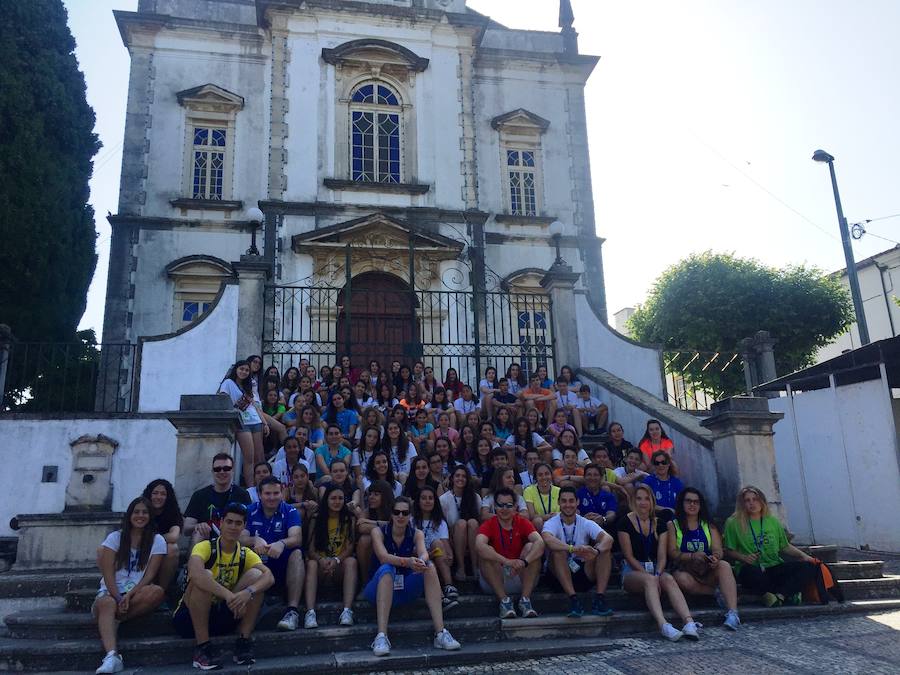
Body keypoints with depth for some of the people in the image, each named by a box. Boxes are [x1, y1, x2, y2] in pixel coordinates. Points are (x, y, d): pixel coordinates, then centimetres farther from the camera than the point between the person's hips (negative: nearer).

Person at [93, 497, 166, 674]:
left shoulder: (157, 541, 3)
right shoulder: (115, 537, 4)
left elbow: (150, 575, -4)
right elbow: (108, 573, -5)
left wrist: (129, 596, -19)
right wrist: (118, 599, -19)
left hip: (137, 593, 1)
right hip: (112, 592, -1)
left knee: (157, 592, -32)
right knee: (108, 603, -36)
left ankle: (112, 620, -20)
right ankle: (112, 656, -53)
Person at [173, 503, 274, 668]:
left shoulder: (246, 554, -2)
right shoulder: (205, 547, -16)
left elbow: (269, 577, -19)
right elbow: (195, 573, -39)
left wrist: (248, 592, -40)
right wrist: (229, 595, -45)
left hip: (224, 615, 4)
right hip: (190, 616, -3)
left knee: (255, 575, -15)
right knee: (205, 576, -31)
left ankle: (243, 641, -11)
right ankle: (202, 647, -23)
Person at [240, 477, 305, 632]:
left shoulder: (290, 512, -1)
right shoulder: (250, 511, 4)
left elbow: (296, 538, -18)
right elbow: (241, 538, -9)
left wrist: (282, 543, -41)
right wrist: (255, 541, -33)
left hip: (282, 567, -1)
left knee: (297, 553, -30)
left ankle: (293, 610, -35)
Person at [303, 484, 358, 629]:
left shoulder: (349, 519, 5)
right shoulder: (317, 520, 6)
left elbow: (350, 548, -5)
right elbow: (311, 549, -3)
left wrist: (336, 560, -25)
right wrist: (321, 560, -25)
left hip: (340, 568, 0)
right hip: (321, 565, 1)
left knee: (351, 561, -31)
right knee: (311, 564, -30)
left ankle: (347, 611, -42)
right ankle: (310, 612, -43)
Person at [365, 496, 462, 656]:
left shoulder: (417, 534, 2)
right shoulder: (379, 532, -6)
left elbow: (424, 553, -19)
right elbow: (383, 557, -24)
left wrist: (421, 561, -44)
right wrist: (407, 562, -43)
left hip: (406, 589, 3)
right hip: (380, 588, -2)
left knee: (429, 566, -23)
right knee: (386, 569, -34)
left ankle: (440, 632, -30)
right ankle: (381, 636, -44)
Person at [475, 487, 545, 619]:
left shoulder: (522, 523, -1)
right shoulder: (488, 525, -6)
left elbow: (540, 542, -21)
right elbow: (480, 545, -29)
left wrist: (524, 561, -40)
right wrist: (507, 561, -42)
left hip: (520, 578, 1)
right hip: (495, 580, -1)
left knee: (531, 547, -20)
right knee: (486, 553, -26)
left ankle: (525, 599, -24)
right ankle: (504, 600, -26)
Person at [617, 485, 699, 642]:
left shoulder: (659, 523, 10)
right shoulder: (626, 522, -3)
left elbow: (662, 556, 3)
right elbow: (629, 556, -7)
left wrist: (657, 574, -17)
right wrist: (649, 575, -17)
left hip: (655, 569, 3)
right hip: (632, 571, -3)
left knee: (669, 579, -30)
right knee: (649, 580, -36)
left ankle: (689, 622, -48)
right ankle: (663, 625, -54)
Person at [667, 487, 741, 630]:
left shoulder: (709, 526, 15)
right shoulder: (673, 525, 5)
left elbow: (718, 550, 2)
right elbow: (673, 553, -7)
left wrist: (715, 557, -24)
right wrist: (693, 556, -25)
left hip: (708, 572, 2)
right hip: (685, 571, -2)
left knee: (724, 565, -29)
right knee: (681, 579, -36)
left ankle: (732, 613, -40)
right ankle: (717, 592, -15)